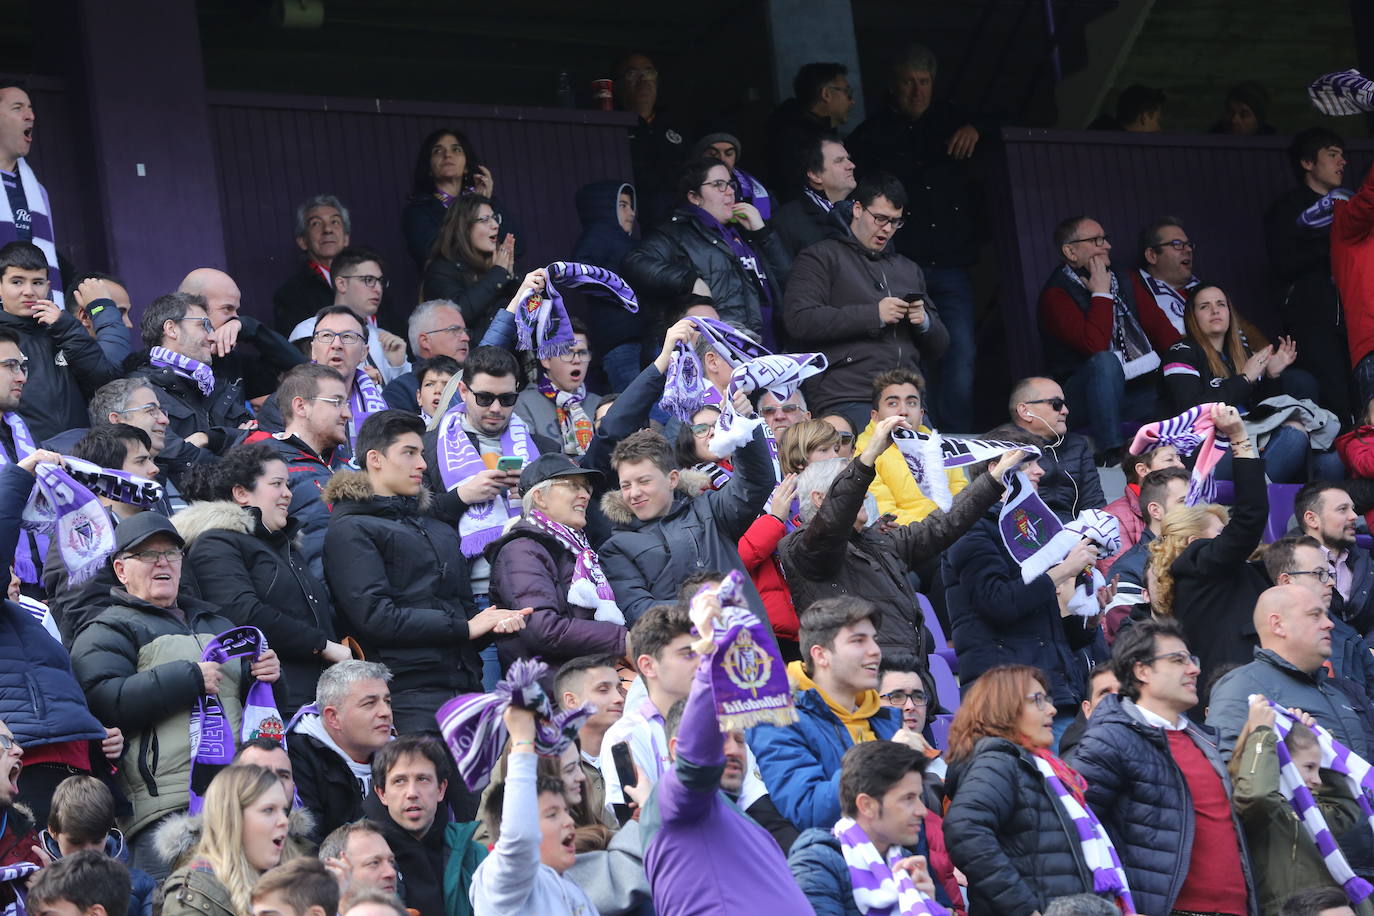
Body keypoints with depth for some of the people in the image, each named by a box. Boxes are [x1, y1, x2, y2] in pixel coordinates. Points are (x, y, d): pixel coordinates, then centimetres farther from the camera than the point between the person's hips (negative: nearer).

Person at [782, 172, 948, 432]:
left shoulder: (909, 270, 28)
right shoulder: (822, 257, 8)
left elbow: (939, 345, 28)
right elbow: (799, 321, -9)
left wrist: (925, 322, 3)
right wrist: (873, 315, -10)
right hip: (846, 399, -6)